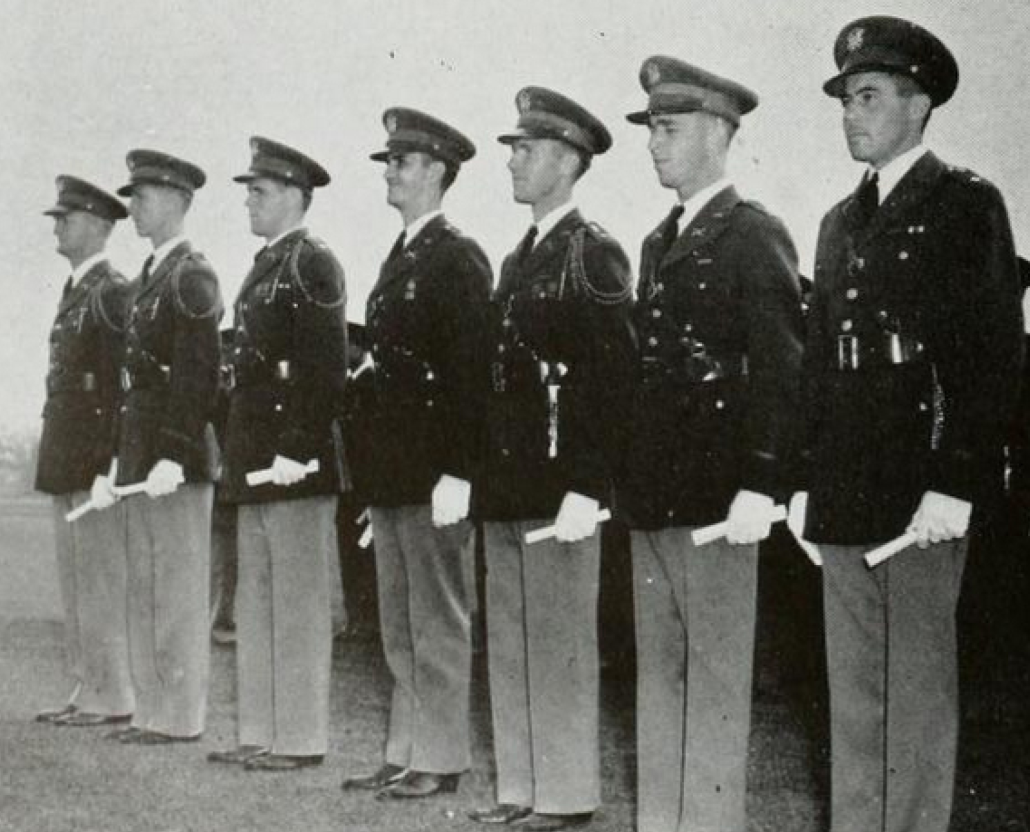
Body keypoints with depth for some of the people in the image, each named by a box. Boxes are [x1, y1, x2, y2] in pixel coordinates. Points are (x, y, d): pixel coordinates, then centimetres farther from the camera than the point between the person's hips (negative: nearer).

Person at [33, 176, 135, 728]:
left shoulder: (113, 294, -12)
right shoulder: (74, 293, 18)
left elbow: (123, 387, -17)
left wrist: (108, 467, -21)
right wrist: (55, 458, 16)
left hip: (97, 462, -10)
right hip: (66, 464, 10)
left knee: (103, 582, -5)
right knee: (76, 584, 13)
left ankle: (114, 697, 1)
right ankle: (88, 690, 19)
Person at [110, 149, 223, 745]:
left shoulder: (192, 277, -12)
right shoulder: (152, 276, 17)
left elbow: (198, 376, -18)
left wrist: (173, 456, -23)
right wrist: (127, 454, 16)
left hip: (178, 458, -10)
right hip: (143, 454, 10)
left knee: (179, 587, -4)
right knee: (147, 589, 12)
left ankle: (182, 718, 3)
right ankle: (155, 711, 19)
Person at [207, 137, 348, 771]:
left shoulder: (313, 264, -10)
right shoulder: (266, 266, 17)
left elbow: (327, 368, -17)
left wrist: (296, 451, -21)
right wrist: (239, 450, 16)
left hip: (297, 463, -9)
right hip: (256, 460, 9)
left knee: (299, 603, -2)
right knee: (256, 601, 13)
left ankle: (301, 740, 4)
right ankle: (262, 734, 20)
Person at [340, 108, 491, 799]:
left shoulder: (458, 260, -10)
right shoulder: (400, 260, 17)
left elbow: (471, 372, -17)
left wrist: (457, 474, -20)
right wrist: (374, 474, 15)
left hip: (433, 474, -9)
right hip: (392, 474, 9)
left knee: (438, 624, -1)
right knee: (399, 627, 13)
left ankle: (441, 759, 7)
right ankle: (405, 753, 21)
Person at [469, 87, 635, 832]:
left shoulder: (594, 255, -9)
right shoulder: (519, 259, 17)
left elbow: (612, 378, -16)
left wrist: (586, 488, -21)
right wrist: (485, 475, 14)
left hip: (559, 485, -9)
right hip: (508, 488, 9)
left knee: (561, 645, -2)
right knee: (509, 645, 12)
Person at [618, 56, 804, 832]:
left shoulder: (757, 237, -7)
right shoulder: (659, 243, 17)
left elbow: (780, 373, -14)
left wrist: (759, 488, -20)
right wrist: (622, 478, 13)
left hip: (714, 498, -8)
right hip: (652, 497, 8)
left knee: (716, 673, -1)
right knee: (657, 671, 12)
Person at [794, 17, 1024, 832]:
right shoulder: (841, 223, 18)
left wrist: (954, 486, -17)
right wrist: (806, 483, 12)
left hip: (922, 493, -6)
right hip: (844, 498, 7)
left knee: (918, 685, -1)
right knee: (852, 688, 10)